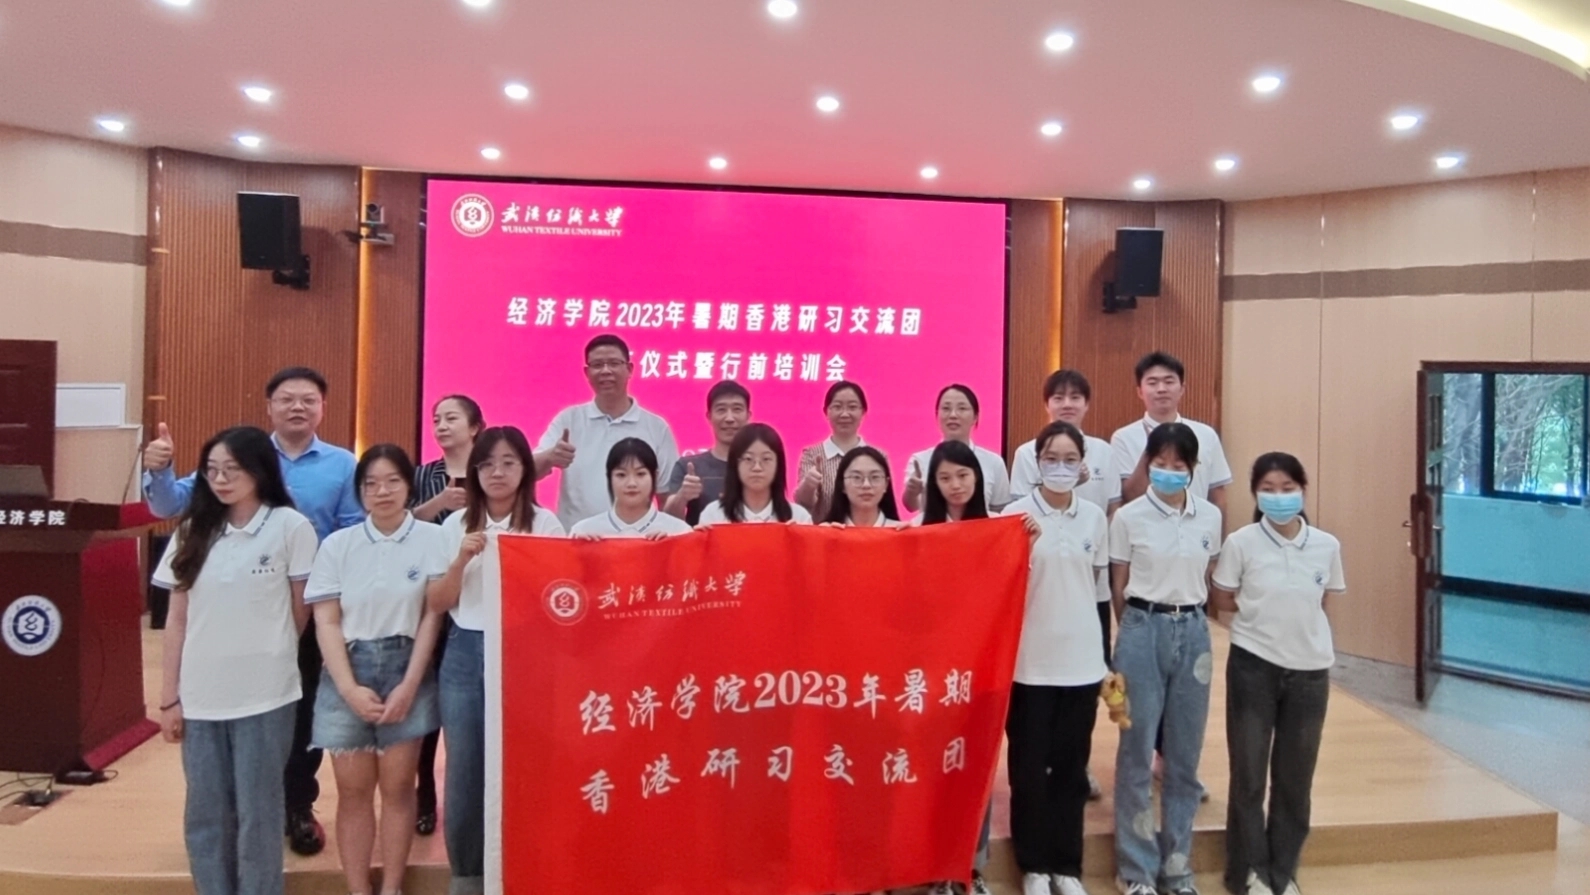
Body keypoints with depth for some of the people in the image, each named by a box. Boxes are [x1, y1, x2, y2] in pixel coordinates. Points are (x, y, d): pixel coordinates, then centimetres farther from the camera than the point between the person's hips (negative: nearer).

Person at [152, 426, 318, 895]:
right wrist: (168, 698, 5)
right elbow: (176, 620, 7)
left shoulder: (291, 527, -5)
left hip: (264, 696, -4)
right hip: (200, 697, 4)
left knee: (257, 815, 5)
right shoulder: (193, 531, 7)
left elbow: (300, 611, 2)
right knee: (203, 816, 12)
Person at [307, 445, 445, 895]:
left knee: (397, 786, 4)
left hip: (405, 670, -1)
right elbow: (326, 622, 1)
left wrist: (408, 686, -8)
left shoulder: (432, 539, -3)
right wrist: (350, 688, -9)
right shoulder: (338, 545, 3)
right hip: (348, 674, 2)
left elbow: (432, 616, -3)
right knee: (353, 790, 5)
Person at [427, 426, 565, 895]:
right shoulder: (455, 525, 5)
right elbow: (436, 603, 4)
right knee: (465, 769, 8)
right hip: (466, 655, 2)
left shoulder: (545, 524, -1)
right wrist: (461, 560, -12)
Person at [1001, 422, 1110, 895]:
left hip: (1082, 658, 3)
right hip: (1030, 659, -3)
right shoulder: (1017, 512, -8)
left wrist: (1072, 612, 11)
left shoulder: (1095, 517, 3)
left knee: (1071, 765, 12)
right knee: (1029, 765, 7)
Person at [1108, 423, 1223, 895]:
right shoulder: (1128, 517, -4)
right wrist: (1141, 628, 7)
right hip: (1143, 630, -3)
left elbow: (1207, 579, 14)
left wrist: (1188, 619, 13)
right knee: (1137, 754, 4)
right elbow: (1118, 588, 3)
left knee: (1185, 755, 10)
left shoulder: (1211, 517, 4)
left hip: (1193, 633, 3)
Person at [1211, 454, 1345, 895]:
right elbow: (1222, 600, -1)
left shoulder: (1327, 546, -2)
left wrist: (1295, 616, -2)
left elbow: (1320, 602, 11)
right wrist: (1265, 612, -3)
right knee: (1249, 774, 7)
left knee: (1295, 778, 12)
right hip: (1254, 666, -2)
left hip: (1310, 670, 2)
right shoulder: (1241, 542, -10)